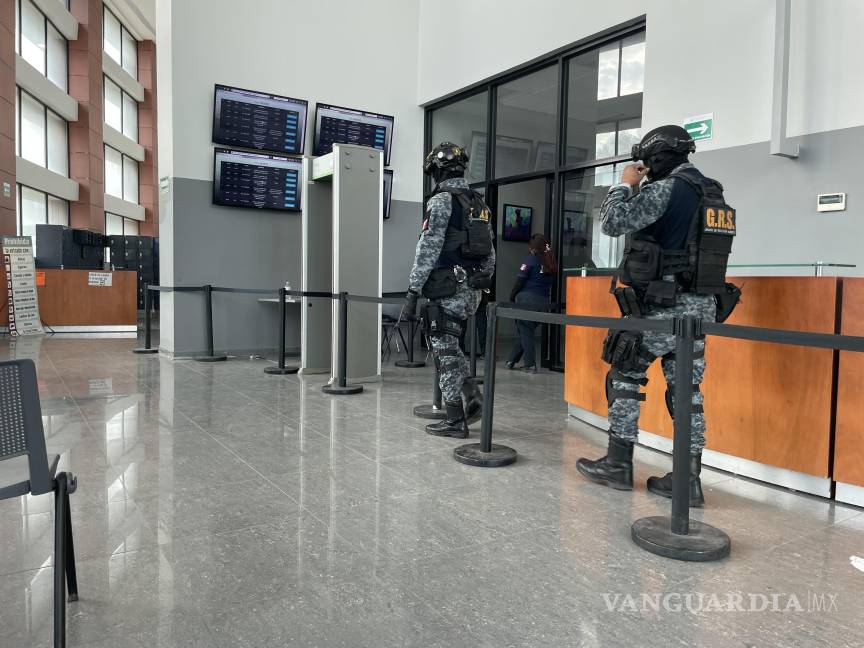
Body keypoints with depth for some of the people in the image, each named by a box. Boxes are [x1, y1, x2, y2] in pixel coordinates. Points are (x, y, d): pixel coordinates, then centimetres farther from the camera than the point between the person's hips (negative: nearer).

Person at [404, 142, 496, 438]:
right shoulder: (479, 203, 15)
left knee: (445, 350, 0)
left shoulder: (442, 200, -9)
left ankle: (455, 420, 6)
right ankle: (472, 394, 11)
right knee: (449, 346, 21)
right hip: (472, 288, 8)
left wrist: (413, 290, -14)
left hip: (448, 289, -8)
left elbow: (428, 249, -16)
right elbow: (490, 253, 17)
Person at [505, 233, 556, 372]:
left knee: (525, 331, 5)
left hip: (526, 298, -5)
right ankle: (512, 360, 19)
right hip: (543, 301, 5)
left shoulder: (531, 260, -6)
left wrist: (512, 297, 0)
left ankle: (530, 364, 4)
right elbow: (550, 283, 10)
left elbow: (519, 281, -7)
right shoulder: (551, 263, 9)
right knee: (526, 331, 13)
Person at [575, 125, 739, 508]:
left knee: (624, 377, 6)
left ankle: (618, 464, 11)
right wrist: (639, 189, 21)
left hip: (663, 306, -8)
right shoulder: (713, 193, 16)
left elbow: (612, 223, -17)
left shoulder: (667, 189, -12)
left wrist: (626, 184, 0)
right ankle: (688, 479, 10)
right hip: (701, 305, 8)